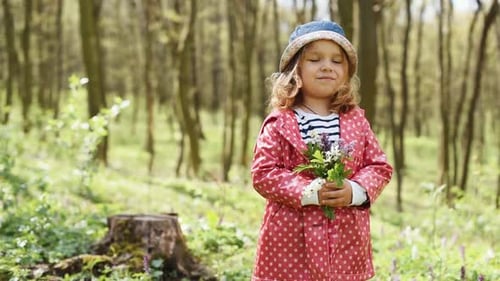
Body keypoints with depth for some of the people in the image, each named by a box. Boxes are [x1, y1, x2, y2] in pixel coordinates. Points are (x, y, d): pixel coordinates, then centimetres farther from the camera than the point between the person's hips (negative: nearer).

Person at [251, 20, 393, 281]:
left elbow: (379, 166, 7)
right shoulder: (279, 122, -4)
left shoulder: (356, 120, 6)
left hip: (346, 237, 4)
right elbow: (263, 173, -9)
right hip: (292, 237, -3)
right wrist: (308, 192, -20)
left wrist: (355, 191, -13)